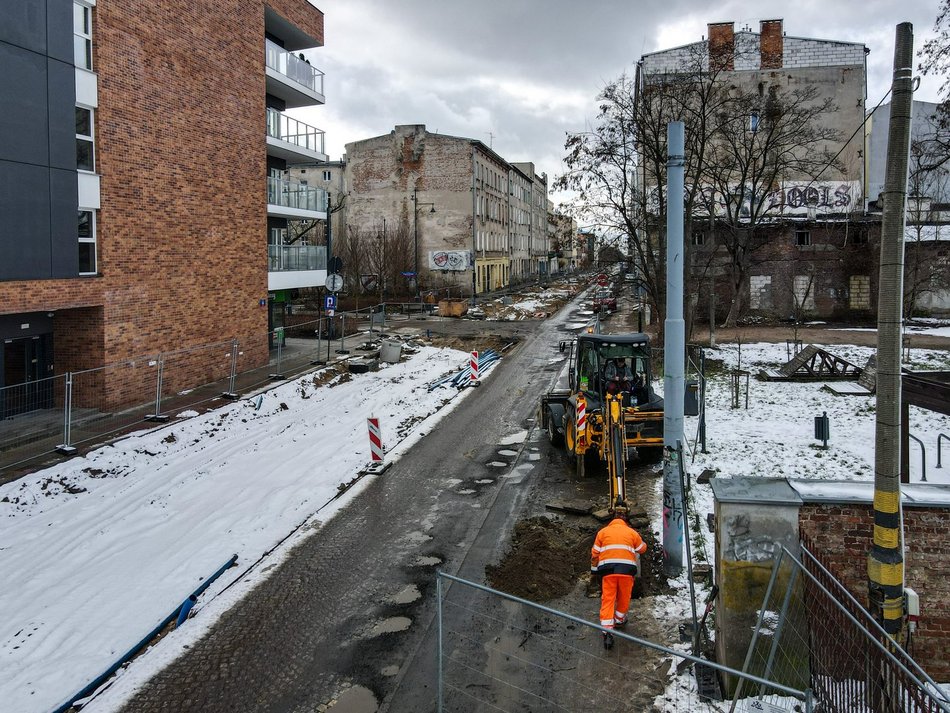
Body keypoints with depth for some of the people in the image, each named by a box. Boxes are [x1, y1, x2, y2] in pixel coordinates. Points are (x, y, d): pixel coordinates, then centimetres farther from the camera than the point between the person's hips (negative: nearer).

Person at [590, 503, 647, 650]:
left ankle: (607, 631, -9)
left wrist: (594, 569, 23)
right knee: (624, 597, 21)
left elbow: (595, 552, 13)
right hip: (627, 568, 0)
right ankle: (619, 620, 37)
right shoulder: (632, 532, 13)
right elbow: (642, 548, 27)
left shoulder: (603, 531, 13)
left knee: (608, 599, 0)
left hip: (607, 568, 0)